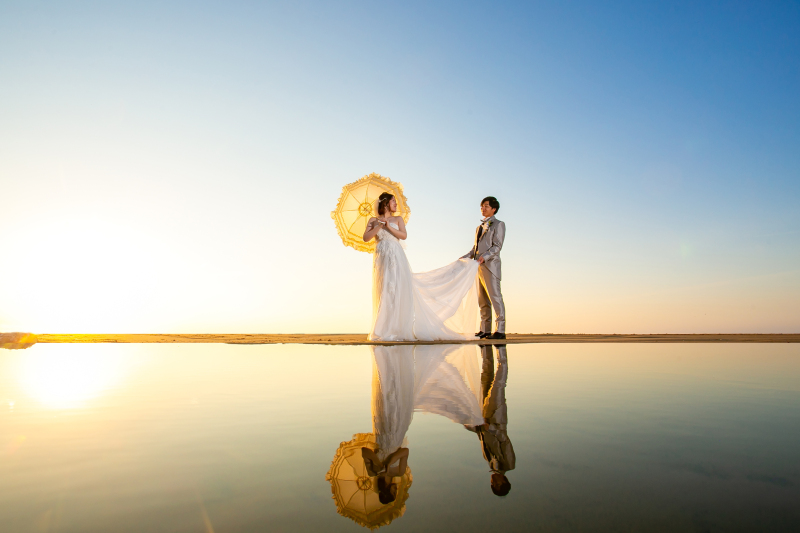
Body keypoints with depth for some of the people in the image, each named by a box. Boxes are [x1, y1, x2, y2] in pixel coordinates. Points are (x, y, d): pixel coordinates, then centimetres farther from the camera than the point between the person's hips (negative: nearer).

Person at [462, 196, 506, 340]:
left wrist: (484, 257, -21)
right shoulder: (480, 227, 25)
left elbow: (497, 246, -8)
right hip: (479, 266, 7)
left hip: (490, 265, -7)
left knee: (495, 297, -9)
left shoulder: (498, 224, 4)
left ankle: (500, 330, -8)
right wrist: (464, 258, 11)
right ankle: (485, 330, 10)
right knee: (483, 300, 7)